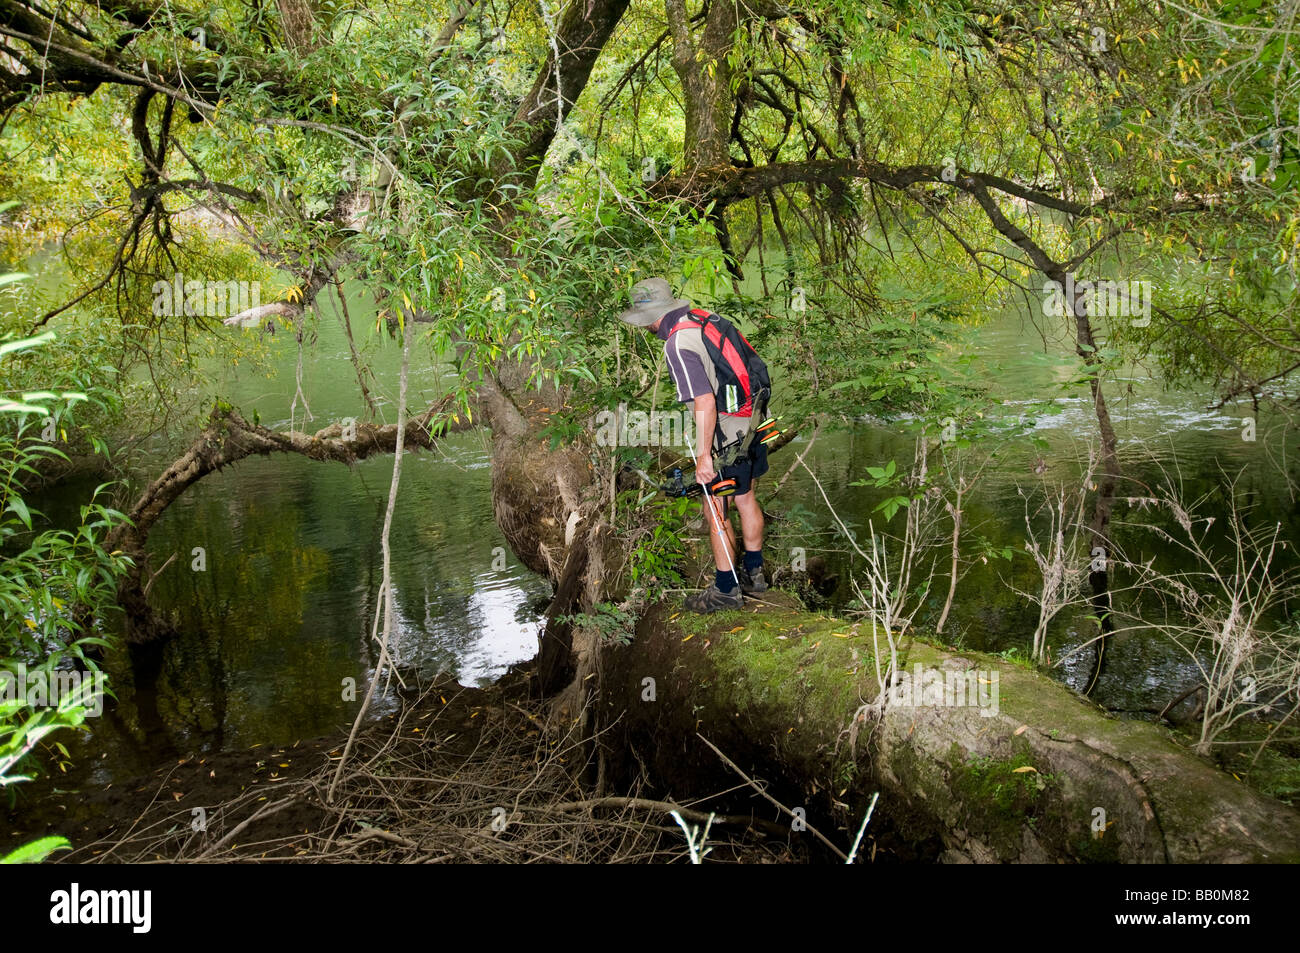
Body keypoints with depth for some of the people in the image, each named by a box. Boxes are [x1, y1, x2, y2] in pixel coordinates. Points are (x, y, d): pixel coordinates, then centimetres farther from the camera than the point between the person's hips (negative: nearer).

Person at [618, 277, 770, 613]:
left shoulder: (678, 344, -21)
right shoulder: (703, 318, 6)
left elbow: (705, 402, -27)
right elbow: (747, 361, 15)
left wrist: (704, 456, -21)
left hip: (726, 432, -9)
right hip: (752, 418, 9)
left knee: (716, 512, 5)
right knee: (746, 497, 21)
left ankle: (727, 589, 16)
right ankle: (753, 572, 36)